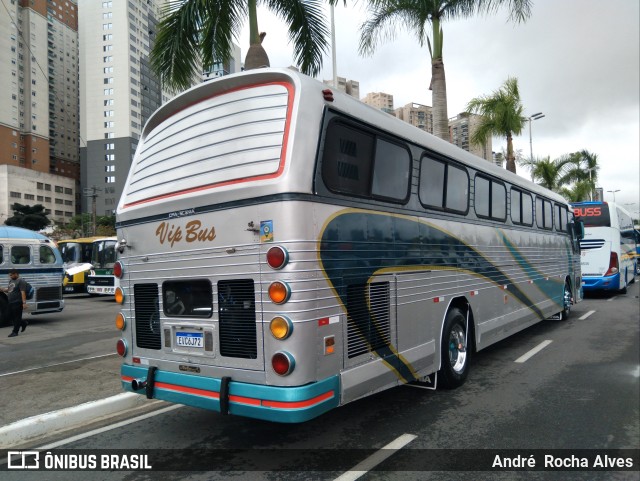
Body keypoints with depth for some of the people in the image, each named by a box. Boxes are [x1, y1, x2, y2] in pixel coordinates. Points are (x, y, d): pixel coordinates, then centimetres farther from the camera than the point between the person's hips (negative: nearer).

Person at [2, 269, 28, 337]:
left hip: (17, 303, -9)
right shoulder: (11, 281, 15)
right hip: (11, 303, 9)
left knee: (17, 317, -2)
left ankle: (15, 332, 3)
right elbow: (8, 289, 25)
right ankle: (23, 323, 29)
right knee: (11, 317, 13)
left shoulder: (21, 281, -12)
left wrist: (24, 302, -24)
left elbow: (23, 292, -19)